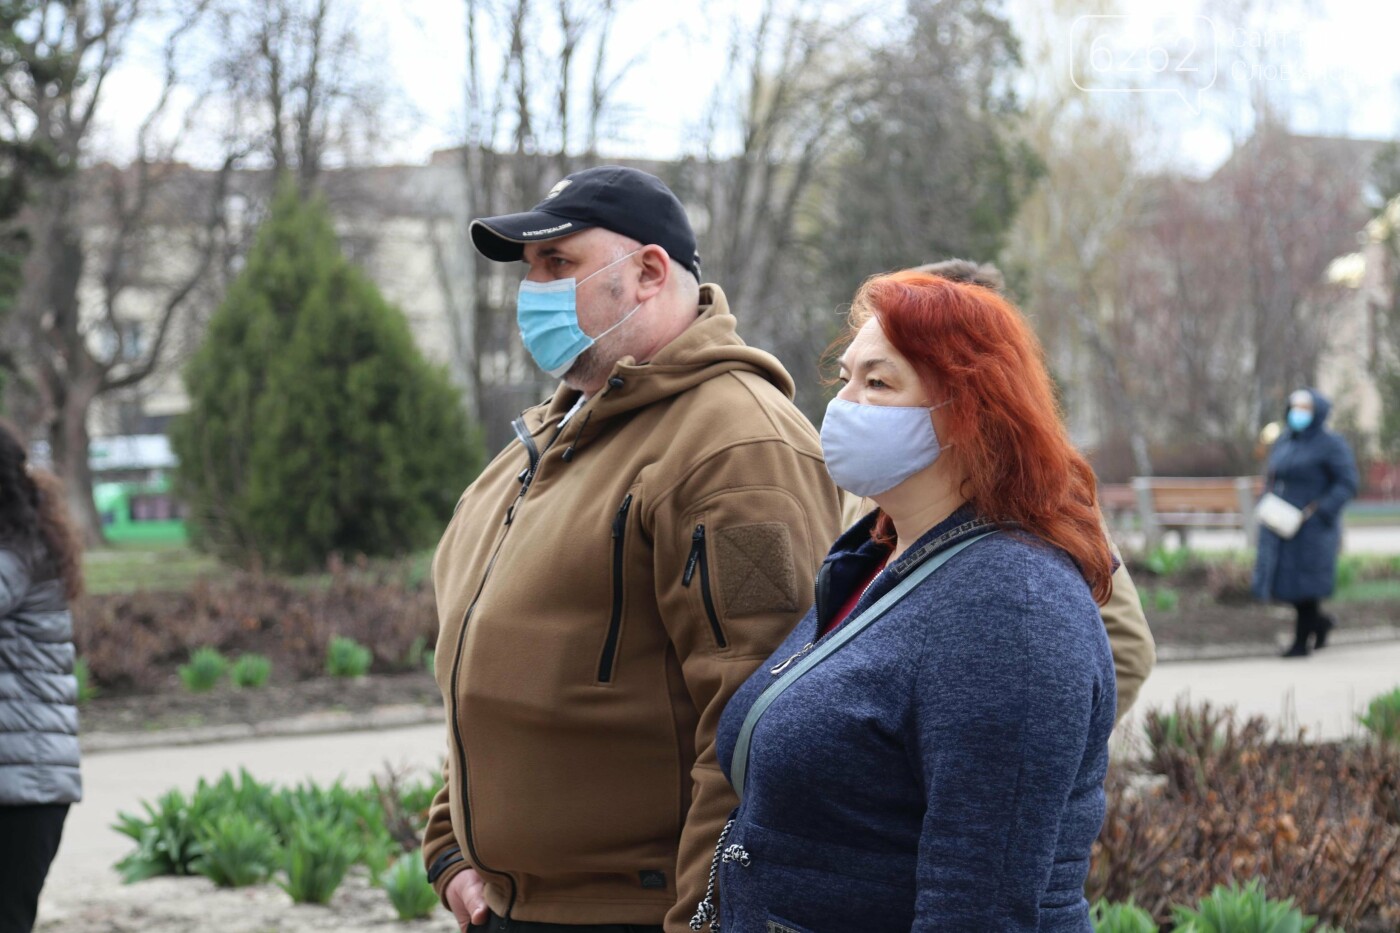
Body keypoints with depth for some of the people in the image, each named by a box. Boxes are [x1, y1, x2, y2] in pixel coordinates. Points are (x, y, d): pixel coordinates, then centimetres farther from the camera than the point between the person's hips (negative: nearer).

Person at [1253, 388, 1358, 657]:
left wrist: (1320, 510, -21)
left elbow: (1347, 483, -12)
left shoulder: (1331, 444, -8)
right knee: (1280, 582, 6)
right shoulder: (1284, 441, 12)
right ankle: (1320, 622, 28)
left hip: (1312, 526, -7)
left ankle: (1301, 641, 10)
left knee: (1304, 584, -3)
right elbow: (1272, 476, 20)